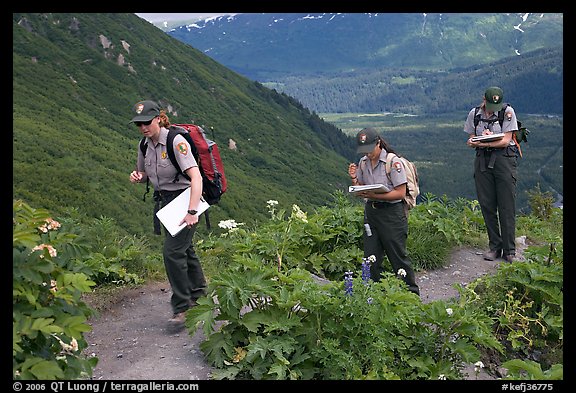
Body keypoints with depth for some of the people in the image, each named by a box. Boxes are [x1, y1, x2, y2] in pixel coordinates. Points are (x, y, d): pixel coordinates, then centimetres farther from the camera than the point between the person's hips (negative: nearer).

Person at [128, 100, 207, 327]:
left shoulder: (176, 142, -21)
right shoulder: (145, 145, 3)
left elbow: (196, 177, -30)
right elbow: (144, 174, 19)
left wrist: (192, 212, -38)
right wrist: (137, 176, -7)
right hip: (166, 201, 9)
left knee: (172, 251, -15)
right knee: (184, 248, 20)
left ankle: (182, 308, -4)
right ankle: (198, 295, 38)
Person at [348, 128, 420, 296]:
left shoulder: (393, 162, -13)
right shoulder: (363, 163, 6)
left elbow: (400, 193, -15)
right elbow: (359, 190, 14)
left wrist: (375, 195, -23)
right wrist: (354, 179, -6)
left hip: (392, 212, -6)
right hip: (371, 211, 6)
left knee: (398, 255, 1)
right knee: (371, 257, 8)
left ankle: (412, 293, 17)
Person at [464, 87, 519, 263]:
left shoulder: (507, 112, -4)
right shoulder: (474, 114, 7)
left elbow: (505, 141, -10)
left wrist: (483, 143, -21)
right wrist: (483, 137, -11)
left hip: (504, 158, -3)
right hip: (482, 160, 3)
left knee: (507, 207, -4)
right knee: (487, 205, 4)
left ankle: (509, 250, 4)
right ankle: (494, 247, 15)